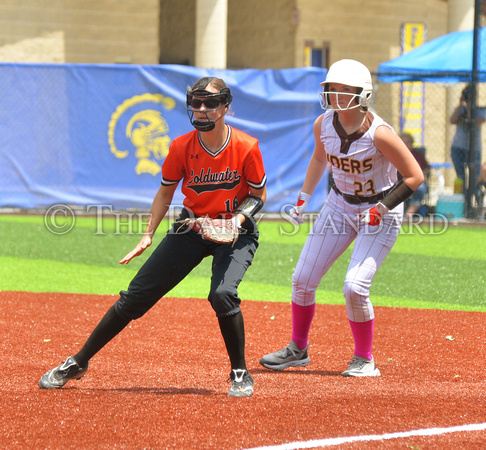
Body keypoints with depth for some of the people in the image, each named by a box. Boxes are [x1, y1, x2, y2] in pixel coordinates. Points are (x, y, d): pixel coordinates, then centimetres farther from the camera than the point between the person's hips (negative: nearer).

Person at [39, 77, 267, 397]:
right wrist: (148, 235, -4)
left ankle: (241, 374, -6)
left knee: (222, 293, -29)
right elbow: (165, 193, 4)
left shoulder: (246, 148, -18)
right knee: (136, 295, -1)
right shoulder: (181, 147, -11)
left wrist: (238, 218, -22)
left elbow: (259, 195, -4)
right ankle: (78, 363, 11)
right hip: (191, 227, 3)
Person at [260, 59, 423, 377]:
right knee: (303, 279, 4)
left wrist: (380, 209, -24)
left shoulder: (379, 134, -27)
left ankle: (365, 360, 2)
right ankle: (298, 350, 25)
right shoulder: (323, 124, -10)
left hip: (381, 213, -6)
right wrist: (304, 198, 13)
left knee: (355, 287, -18)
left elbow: (415, 176, -21)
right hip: (339, 205, 6)